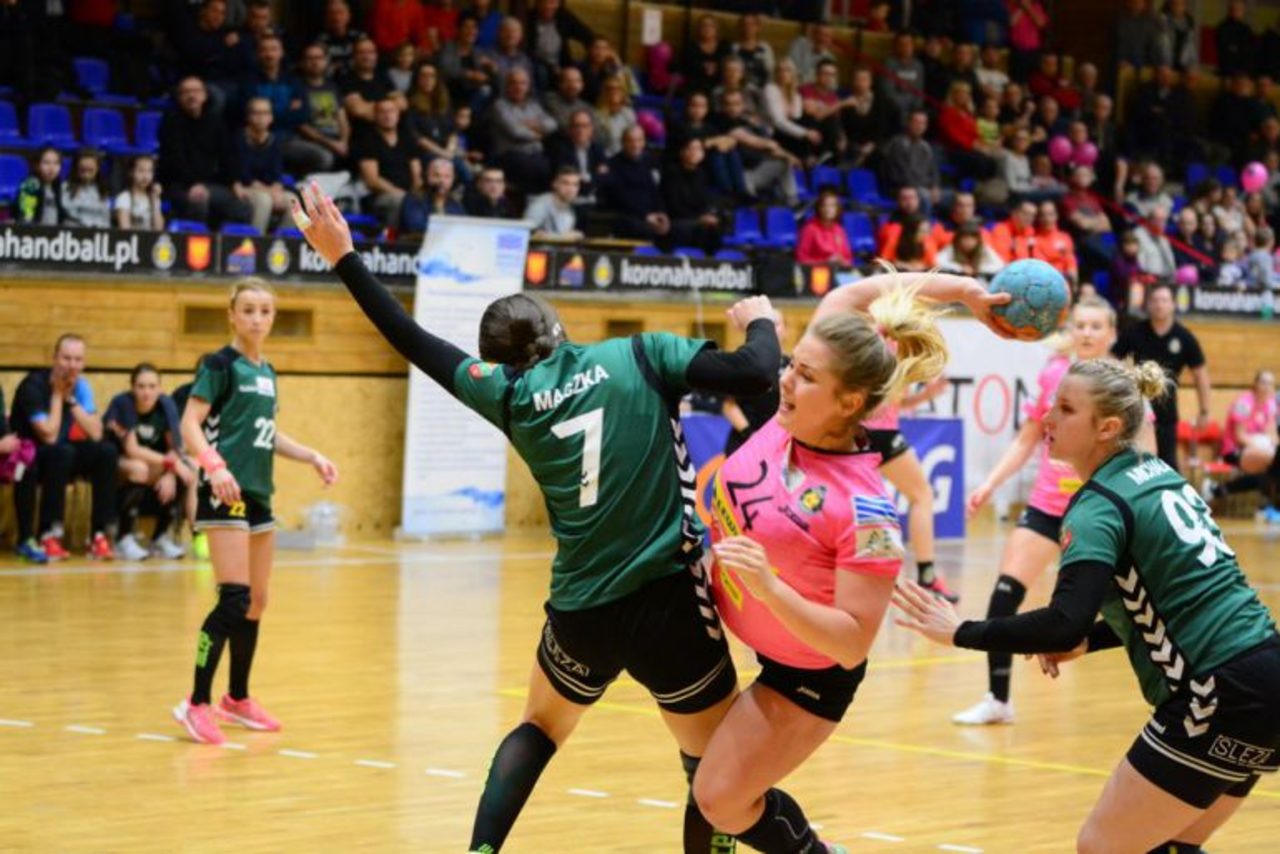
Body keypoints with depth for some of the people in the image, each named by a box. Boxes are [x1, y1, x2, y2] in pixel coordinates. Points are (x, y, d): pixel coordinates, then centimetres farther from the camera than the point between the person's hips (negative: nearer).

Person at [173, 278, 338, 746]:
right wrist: (213, 465, -30)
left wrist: (312, 457, 17)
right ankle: (197, 703, -12)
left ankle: (238, 699, 24)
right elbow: (190, 424, -15)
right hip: (225, 493, -8)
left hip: (258, 493, 8)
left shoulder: (267, 372, 15)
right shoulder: (220, 364, -7)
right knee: (234, 599, -16)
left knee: (257, 602, 12)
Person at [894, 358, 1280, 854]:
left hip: (1221, 697, -9)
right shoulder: (1157, 475, 14)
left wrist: (962, 633, -14)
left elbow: (1064, 623, -25)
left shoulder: (1100, 505, -12)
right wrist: (1088, 641, 16)